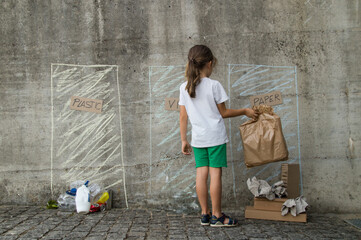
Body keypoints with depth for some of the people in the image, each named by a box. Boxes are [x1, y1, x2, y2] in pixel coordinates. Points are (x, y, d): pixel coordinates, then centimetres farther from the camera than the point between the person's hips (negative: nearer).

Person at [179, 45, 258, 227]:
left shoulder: (184, 87, 4)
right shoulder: (214, 85, -9)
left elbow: (183, 116, 5)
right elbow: (223, 113, -3)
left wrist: (184, 140, 11)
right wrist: (245, 111, 10)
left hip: (197, 138, 5)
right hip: (215, 137, -4)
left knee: (201, 174, 6)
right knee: (215, 173, -1)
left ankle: (205, 214, 13)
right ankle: (216, 216, 5)